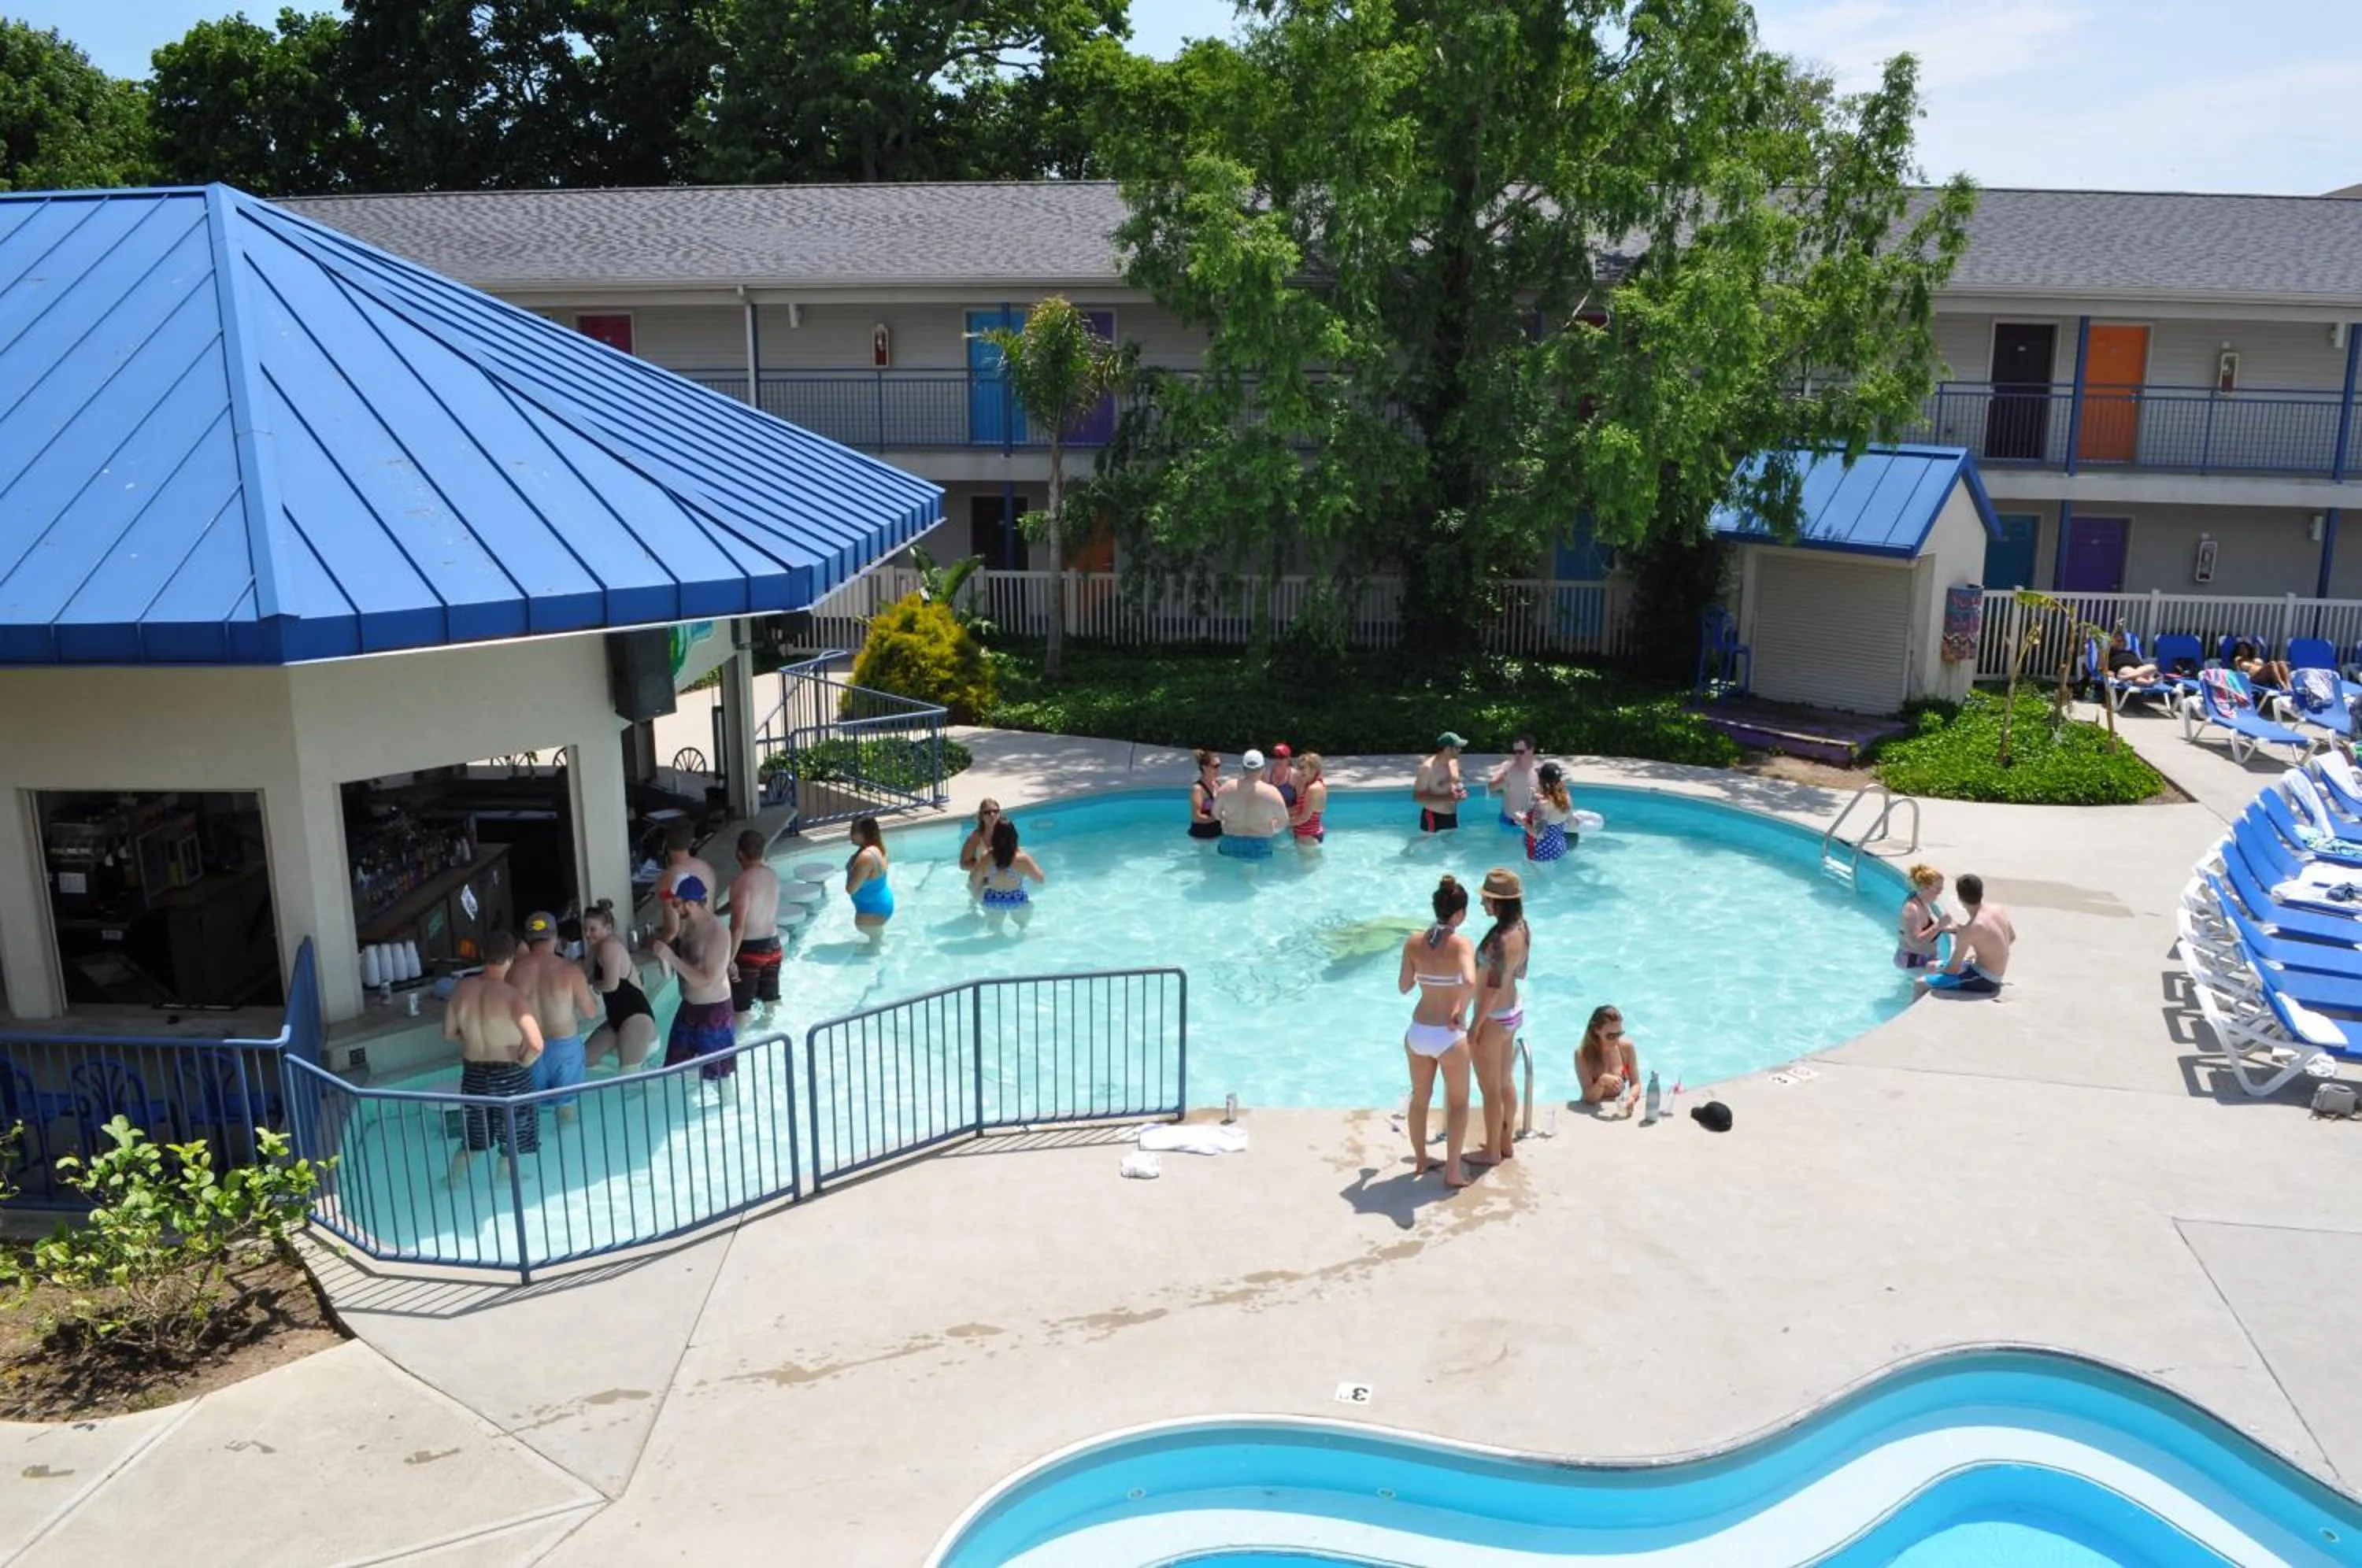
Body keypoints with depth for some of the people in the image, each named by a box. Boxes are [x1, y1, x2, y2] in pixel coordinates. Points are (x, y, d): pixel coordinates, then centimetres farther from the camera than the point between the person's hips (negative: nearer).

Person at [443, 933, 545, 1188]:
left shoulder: (461, 989, -8)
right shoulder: (511, 995, -24)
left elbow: (449, 1033, 6)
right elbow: (536, 1045, -33)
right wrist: (524, 1061, -13)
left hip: (473, 1074, 5)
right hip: (510, 1077, -5)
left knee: (471, 1141, 26)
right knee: (511, 1145, 15)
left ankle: (455, 1184, 40)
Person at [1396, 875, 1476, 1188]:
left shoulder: (1414, 942, -5)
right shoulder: (1461, 944, -17)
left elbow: (1403, 987, 3)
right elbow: (1470, 982, -36)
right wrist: (1461, 1010, -22)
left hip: (1418, 1032, 4)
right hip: (1449, 1035, -4)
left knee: (1420, 1097, 23)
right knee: (1458, 1101, 16)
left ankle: (1420, 1160, 38)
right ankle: (1453, 1171, 17)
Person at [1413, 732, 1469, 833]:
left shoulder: (1454, 763, 5)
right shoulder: (1428, 768, -20)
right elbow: (1417, 796, -22)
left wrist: (1461, 791, -3)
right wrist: (1446, 798, -29)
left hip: (1452, 817, 8)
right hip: (1434, 818, -8)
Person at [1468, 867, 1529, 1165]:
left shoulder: (1500, 939, -29)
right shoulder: (1522, 930, -1)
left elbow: (1493, 988, -25)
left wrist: (1475, 1028, -18)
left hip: (1493, 1019, -9)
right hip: (1514, 1013, 9)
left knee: (1490, 1089, 8)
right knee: (1506, 1082, 22)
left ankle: (1492, 1151, 21)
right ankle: (1507, 1143, 35)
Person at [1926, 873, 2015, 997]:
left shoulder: (1970, 929, -29)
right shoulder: (1999, 909, -6)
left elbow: (1954, 969, -21)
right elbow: (2012, 937, 15)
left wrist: (1938, 972, -1)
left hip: (1984, 980, -9)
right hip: (1996, 975, 9)